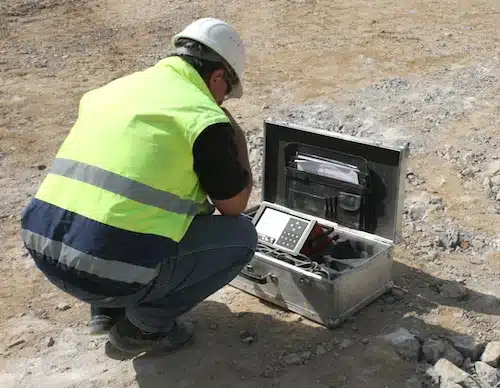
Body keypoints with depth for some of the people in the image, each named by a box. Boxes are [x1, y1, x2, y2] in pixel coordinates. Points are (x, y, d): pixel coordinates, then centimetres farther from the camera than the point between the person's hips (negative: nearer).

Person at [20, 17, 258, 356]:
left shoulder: (112, 89, 16)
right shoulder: (204, 118, -6)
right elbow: (234, 206, 7)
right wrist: (235, 134, 17)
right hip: (113, 271, -8)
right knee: (241, 235, 10)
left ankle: (107, 308, 26)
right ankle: (145, 324, 12)